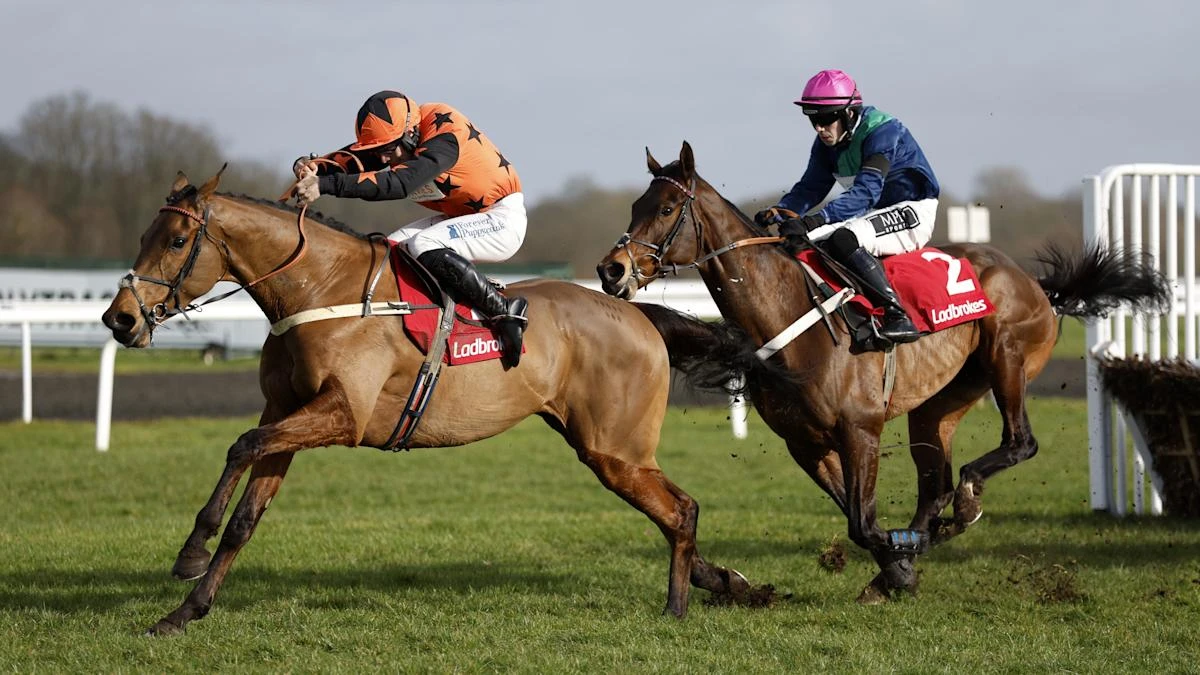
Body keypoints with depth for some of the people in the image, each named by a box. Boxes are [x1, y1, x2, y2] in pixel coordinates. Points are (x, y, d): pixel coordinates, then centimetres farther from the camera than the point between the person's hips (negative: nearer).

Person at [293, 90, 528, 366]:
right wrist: (309, 166, -34)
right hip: (460, 218, 9)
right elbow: (348, 159, -11)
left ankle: (505, 310, -21)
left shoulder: (445, 132, -30)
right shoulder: (390, 135, -6)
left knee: (423, 246, -29)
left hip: (503, 218, -9)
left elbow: (401, 182, -42)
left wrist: (327, 185, -49)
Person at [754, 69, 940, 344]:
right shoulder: (827, 142, 3)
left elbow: (866, 191, -34)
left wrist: (815, 220, -44)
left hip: (913, 212, -9)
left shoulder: (883, 132, -23)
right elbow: (811, 187, 4)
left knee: (845, 239, -34)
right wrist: (779, 211, -18)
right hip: (874, 215, 9)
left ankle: (897, 316, -35)